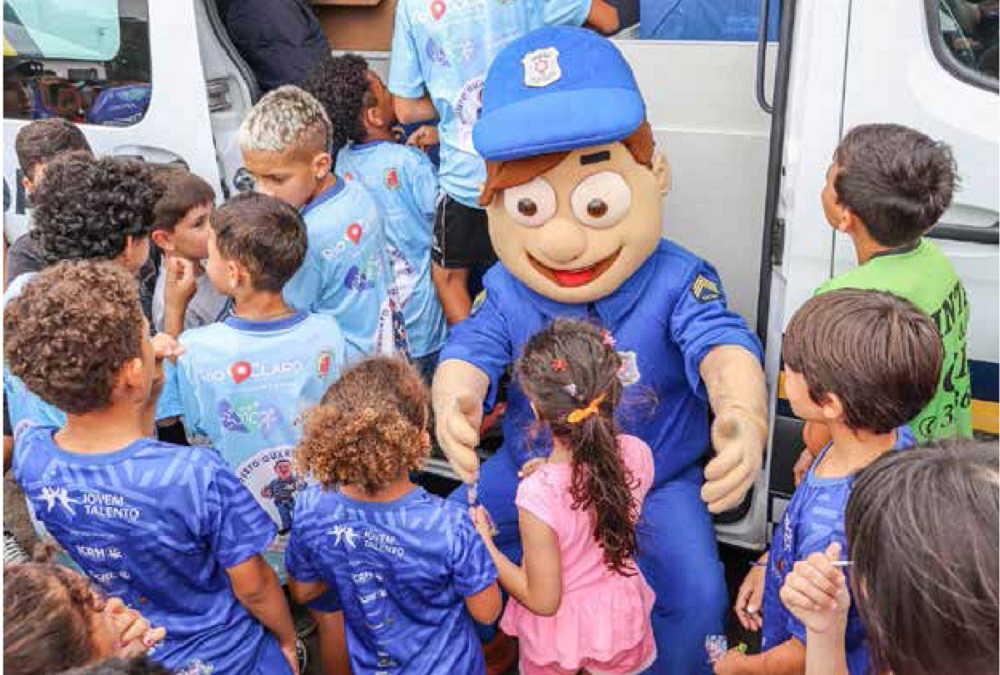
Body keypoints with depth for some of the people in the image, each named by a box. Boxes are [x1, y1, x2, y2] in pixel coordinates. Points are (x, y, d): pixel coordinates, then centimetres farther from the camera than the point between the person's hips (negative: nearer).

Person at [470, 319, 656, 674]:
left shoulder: (538, 494, -37)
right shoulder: (638, 455, -23)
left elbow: (543, 601, -24)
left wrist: (485, 547, -16)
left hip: (560, 628, -3)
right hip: (620, 618, 3)